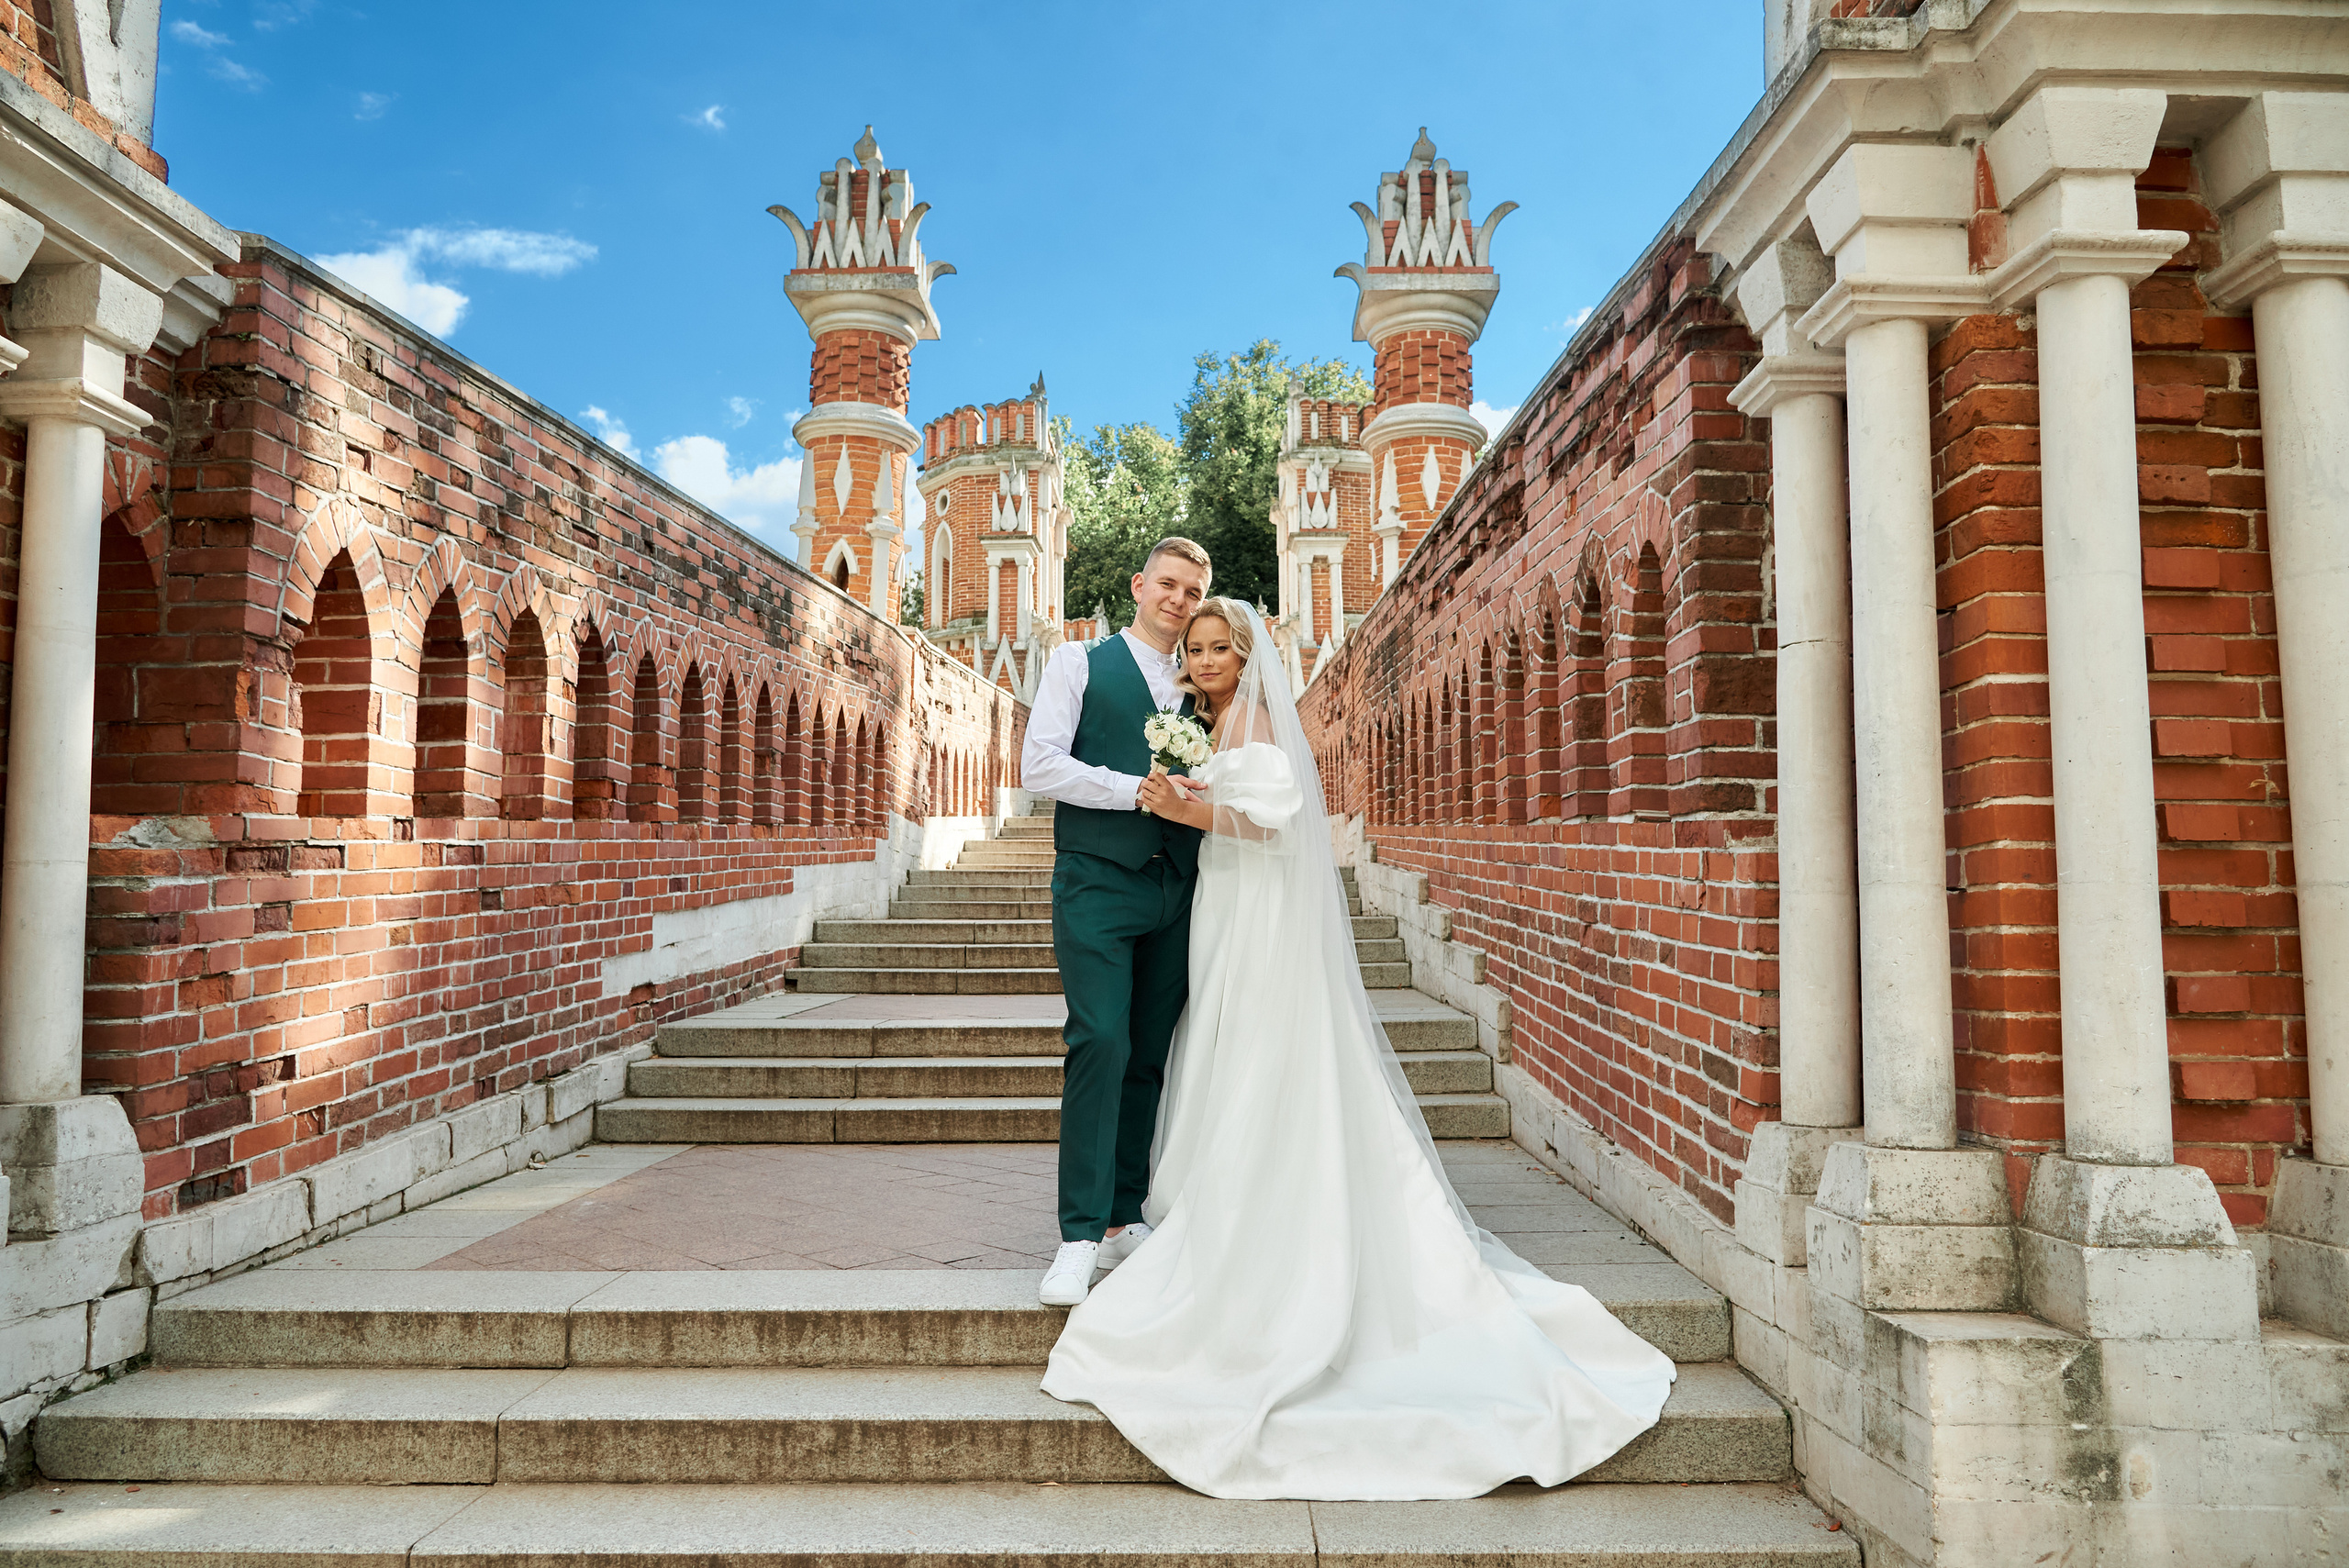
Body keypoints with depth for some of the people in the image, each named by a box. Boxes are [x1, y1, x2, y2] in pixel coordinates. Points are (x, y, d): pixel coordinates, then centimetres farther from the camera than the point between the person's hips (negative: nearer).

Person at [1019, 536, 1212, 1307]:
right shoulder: (1081, 662, 7)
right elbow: (1039, 766, -5)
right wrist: (1138, 790, -12)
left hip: (1175, 889, 5)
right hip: (1097, 881, -5)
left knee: (1150, 1059, 8)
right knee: (1100, 1046, -14)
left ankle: (1122, 1220, 19)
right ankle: (1080, 1237, -6)